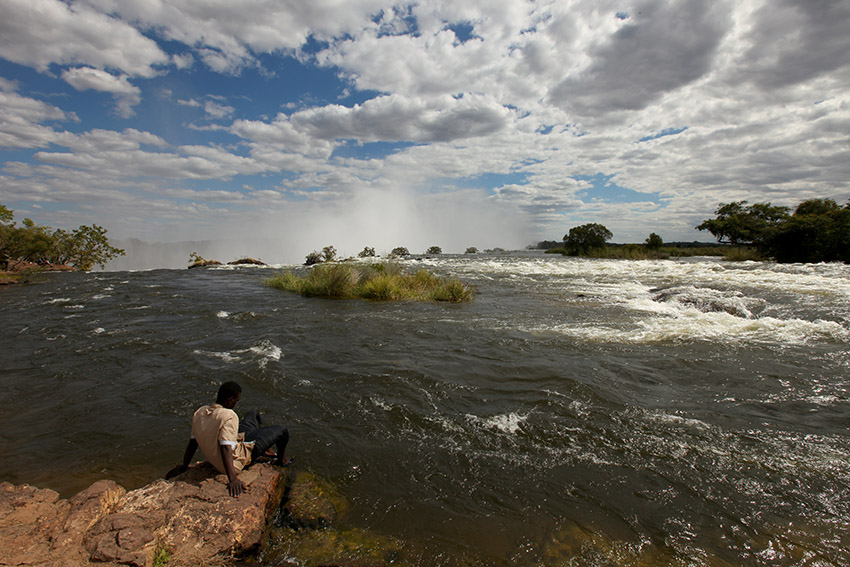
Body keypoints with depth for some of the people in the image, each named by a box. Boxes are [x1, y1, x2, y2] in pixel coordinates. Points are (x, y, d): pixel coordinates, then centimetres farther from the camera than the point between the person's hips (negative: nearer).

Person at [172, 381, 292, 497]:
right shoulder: (229, 416, -31)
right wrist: (232, 479, -41)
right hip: (237, 460, -8)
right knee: (281, 430, 2)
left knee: (253, 415, 25)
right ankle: (281, 461, 33)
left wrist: (184, 467, 13)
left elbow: (192, 443, 1)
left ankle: (268, 452, 42)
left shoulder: (199, 412, -8)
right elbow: (225, 448, -38)